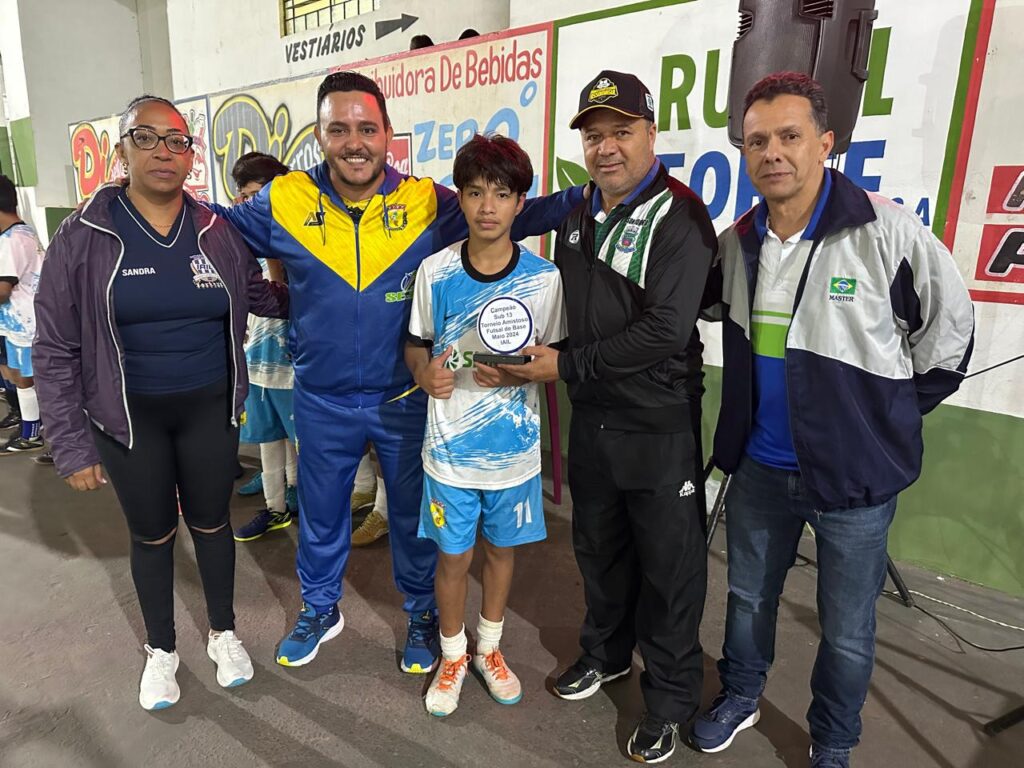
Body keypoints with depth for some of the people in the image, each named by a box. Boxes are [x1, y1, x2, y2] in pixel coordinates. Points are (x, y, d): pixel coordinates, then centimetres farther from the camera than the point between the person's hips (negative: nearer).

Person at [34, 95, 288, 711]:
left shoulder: (218, 232, -3)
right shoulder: (84, 237, -9)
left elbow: (258, 295, 14)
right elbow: (56, 350, -5)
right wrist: (72, 446, -7)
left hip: (210, 410, 1)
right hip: (129, 418, -1)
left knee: (211, 522, 16)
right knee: (152, 534, 15)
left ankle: (224, 632, 40)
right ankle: (161, 649, 39)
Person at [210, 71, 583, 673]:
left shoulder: (427, 201, -9)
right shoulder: (285, 201, -6)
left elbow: (512, 217, -4)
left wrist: (589, 196, -14)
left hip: (405, 398, -1)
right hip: (322, 403, 2)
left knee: (413, 516, 16)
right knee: (320, 515, 20)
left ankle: (422, 614, 42)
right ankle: (320, 609, 48)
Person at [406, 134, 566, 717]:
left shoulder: (543, 277, -7)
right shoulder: (435, 272, -6)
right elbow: (416, 345, 5)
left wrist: (516, 374, -19)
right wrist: (426, 372, -17)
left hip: (515, 445, 1)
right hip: (450, 446, 0)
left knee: (503, 549, 17)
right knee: (454, 556, 12)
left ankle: (489, 648, 42)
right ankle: (452, 656, 38)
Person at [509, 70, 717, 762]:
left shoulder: (680, 219, -15)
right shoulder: (578, 218, 10)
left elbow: (664, 330, -24)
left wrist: (569, 365, -19)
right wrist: (547, 358, 2)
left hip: (661, 425, -6)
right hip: (592, 418, 7)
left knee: (669, 564, 7)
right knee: (599, 546, 20)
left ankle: (670, 699, 28)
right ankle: (606, 652, 44)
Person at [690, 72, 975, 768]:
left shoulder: (888, 232, -16)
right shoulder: (737, 244, -1)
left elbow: (949, 332, -5)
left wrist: (889, 418, 0)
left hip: (855, 475, -4)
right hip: (759, 466, 4)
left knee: (847, 629, 14)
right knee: (749, 596, 21)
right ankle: (740, 698, 47)